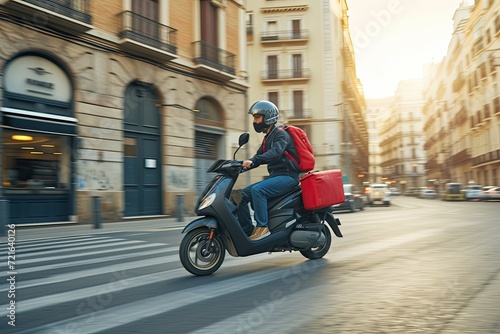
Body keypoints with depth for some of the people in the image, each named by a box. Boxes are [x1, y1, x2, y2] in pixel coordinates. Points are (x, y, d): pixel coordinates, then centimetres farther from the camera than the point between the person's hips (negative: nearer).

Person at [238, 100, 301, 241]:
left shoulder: (281, 134, -9)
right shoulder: (267, 139, 20)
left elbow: (275, 152, -28)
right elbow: (259, 156, 18)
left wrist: (252, 161, -40)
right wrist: (242, 165, 0)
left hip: (287, 176, -9)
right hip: (275, 176, 9)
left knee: (257, 190, -31)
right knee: (243, 194, 0)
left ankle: (262, 227, -25)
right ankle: (247, 230, 0)